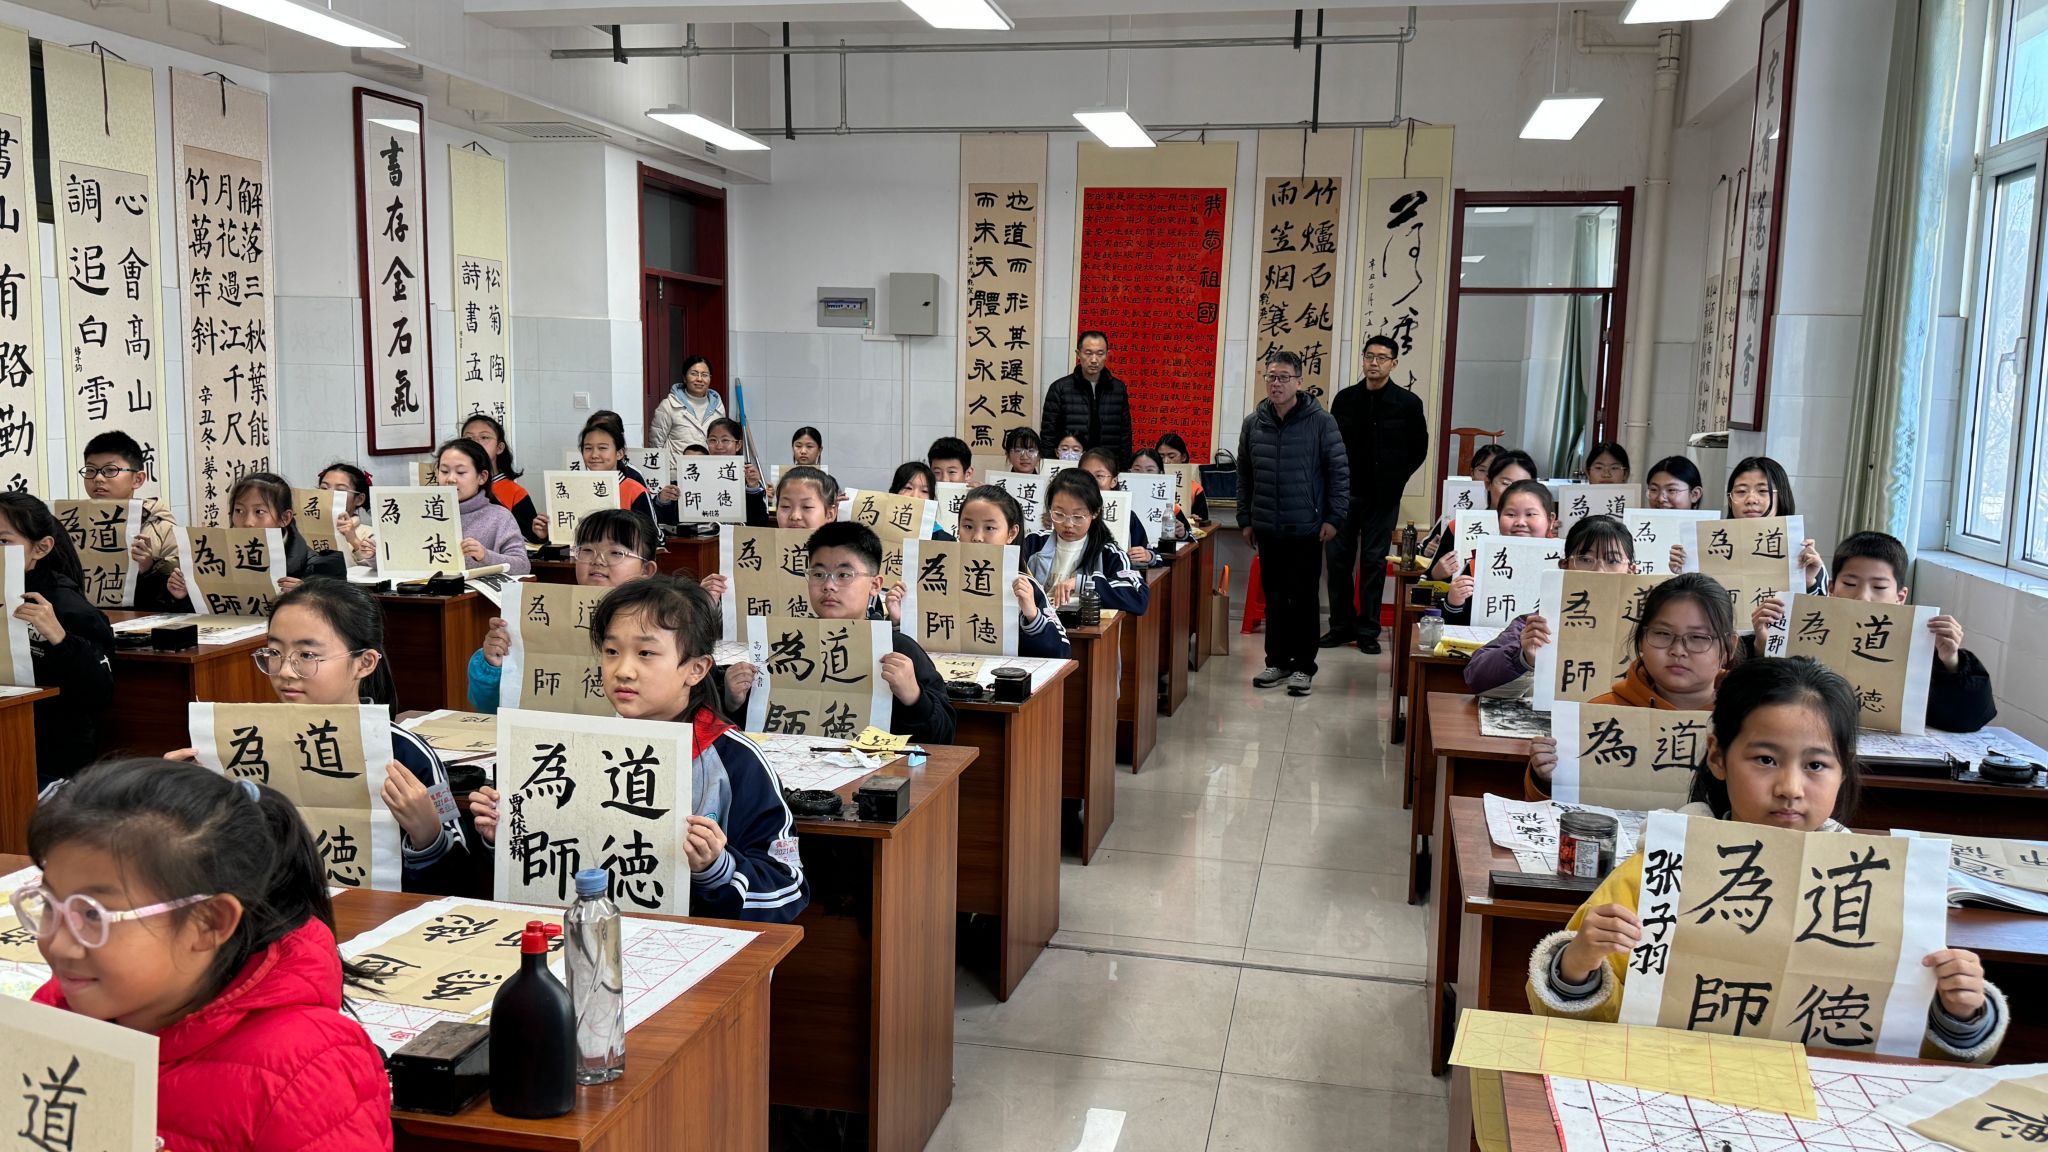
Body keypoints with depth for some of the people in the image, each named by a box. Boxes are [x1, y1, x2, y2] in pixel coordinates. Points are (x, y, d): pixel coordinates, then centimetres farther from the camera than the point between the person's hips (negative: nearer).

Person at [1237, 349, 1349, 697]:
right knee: (1274, 597, 10)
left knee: (1304, 598, 2)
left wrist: (1333, 517, -7)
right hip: (1267, 528, 4)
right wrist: (1246, 519, 9)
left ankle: (1303, 666, 9)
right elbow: (1244, 475, 11)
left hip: (1306, 528, -3)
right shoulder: (1253, 424, 6)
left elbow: (1339, 472, -3)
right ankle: (1277, 661, 20)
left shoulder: (1321, 422, -5)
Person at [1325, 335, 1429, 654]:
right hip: (1345, 492, 2)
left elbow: (1418, 449, 5)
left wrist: (1396, 479, -1)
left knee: (1374, 562, 3)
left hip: (1383, 496, -2)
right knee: (1338, 558, 3)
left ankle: (1368, 631, 10)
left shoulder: (1408, 403, -1)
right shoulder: (1345, 399, 5)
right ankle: (1341, 625, 14)